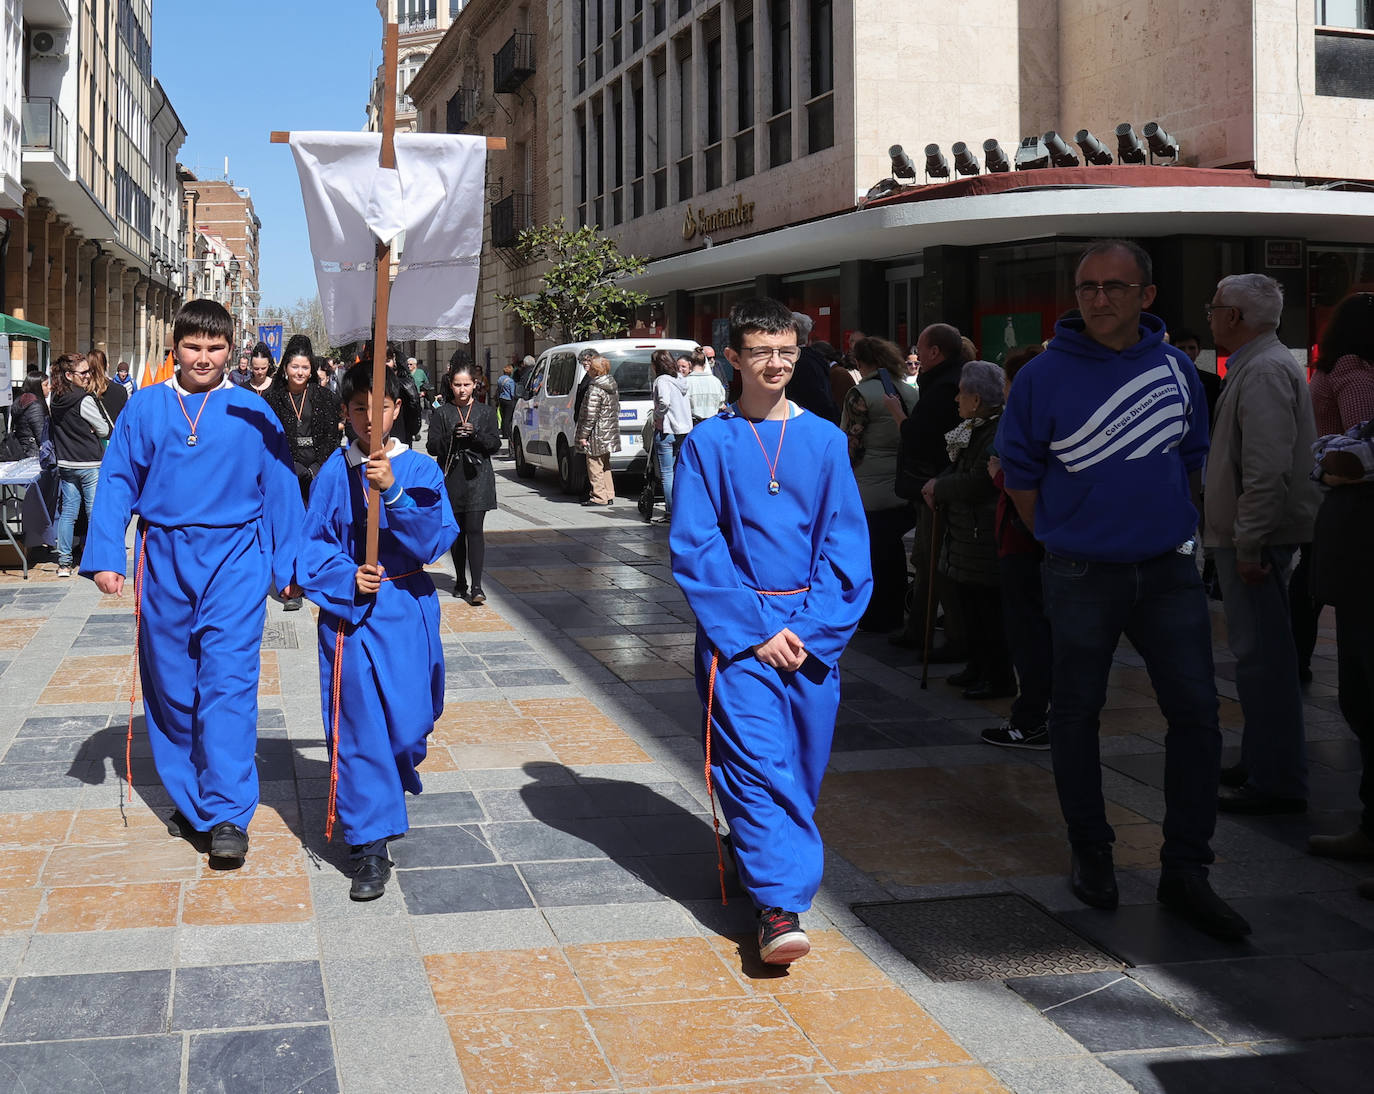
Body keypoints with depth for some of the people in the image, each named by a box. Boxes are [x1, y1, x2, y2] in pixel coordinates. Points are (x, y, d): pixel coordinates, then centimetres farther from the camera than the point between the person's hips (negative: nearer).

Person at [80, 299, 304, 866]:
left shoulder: (253, 413, 1)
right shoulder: (145, 408, 4)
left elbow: (280, 490, 5)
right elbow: (117, 482, 6)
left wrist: (287, 566, 4)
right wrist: (104, 557, -2)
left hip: (234, 561, -2)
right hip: (164, 559, 2)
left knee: (228, 679, -11)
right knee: (171, 683, 9)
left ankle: (228, 815, -10)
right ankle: (188, 801, 23)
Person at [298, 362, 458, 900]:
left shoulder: (420, 470, -1)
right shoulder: (335, 471, 0)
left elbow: (435, 538, -13)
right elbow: (313, 542, 3)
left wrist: (393, 491, -25)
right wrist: (347, 577, -14)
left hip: (406, 608, 1)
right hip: (349, 608, 0)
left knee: (409, 721, 5)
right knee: (358, 724, -4)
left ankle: (395, 780, 42)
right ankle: (371, 847, 2)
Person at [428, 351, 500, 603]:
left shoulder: (486, 412, 6)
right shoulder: (442, 413, 5)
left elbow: (495, 444, 2)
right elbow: (432, 447, -1)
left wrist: (475, 434, -14)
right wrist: (452, 436, -18)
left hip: (477, 478, -1)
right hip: (451, 478, 1)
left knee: (474, 530, -9)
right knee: (457, 532, 9)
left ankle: (476, 586, -12)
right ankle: (460, 581, 22)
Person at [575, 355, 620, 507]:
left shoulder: (595, 390, -19)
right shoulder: (613, 387, 9)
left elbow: (590, 415, -21)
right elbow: (616, 409, 17)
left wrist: (583, 435, -17)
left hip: (598, 434, -9)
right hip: (610, 432, 9)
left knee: (595, 467, -1)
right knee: (605, 466, 18)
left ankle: (599, 497, 1)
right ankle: (609, 495, 22)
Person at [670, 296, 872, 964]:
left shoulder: (825, 441, 6)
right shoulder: (707, 444, 1)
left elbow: (845, 546, 4)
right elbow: (693, 550, -4)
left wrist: (811, 628, -8)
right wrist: (754, 631, -12)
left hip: (812, 630, 3)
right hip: (736, 627, -2)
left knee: (801, 765, 7)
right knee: (755, 759, -13)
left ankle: (759, 857, 30)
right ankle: (780, 904, -14)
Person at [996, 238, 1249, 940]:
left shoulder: (1176, 368, 5)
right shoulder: (1044, 375, -6)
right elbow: (1019, 472, 2)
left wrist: (1175, 529, 13)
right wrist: (1066, 542, 0)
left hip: (1168, 568, 3)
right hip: (1082, 576, -3)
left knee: (1195, 709, 0)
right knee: (1077, 711, 7)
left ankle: (1185, 870, 10)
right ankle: (1090, 852, 24)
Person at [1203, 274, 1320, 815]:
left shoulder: (1264, 371, -16)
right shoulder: (1255, 365, 18)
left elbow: (1269, 470, -24)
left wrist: (1249, 544, -23)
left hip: (1256, 537, -11)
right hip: (1248, 534, 11)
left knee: (1262, 656, -7)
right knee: (1260, 654, 17)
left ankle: (1276, 781, -2)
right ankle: (1263, 763, 27)